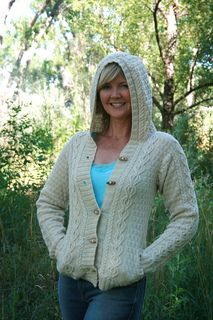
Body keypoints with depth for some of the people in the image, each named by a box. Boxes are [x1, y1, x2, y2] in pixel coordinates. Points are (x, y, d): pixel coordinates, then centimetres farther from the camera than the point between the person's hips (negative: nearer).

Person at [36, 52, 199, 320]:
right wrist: (59, 247, 1)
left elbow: (186, 217, -2)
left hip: (120, 286, -4)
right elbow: (48, 203, 15)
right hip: (71, 277, 4)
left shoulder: (162, 148, -4)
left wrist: (144, 261, -9)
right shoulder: (78, 144, 6)